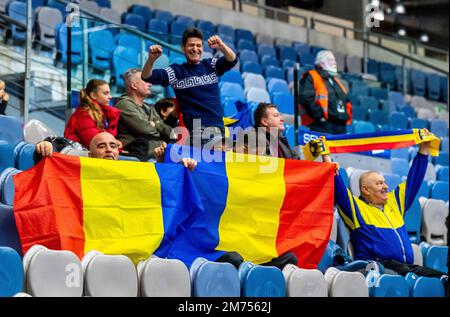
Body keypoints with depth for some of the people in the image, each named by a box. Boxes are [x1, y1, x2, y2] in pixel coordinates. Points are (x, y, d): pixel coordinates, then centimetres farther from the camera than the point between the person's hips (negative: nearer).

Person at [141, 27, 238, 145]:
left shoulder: (211, 66, 13)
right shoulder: (176, 71, 6)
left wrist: (221, 46, -26)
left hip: (218, 126, 4)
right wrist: (151, 59, -25)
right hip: (196, 130, -4)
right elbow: (147, 77, -3)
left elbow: (232, 60, -4)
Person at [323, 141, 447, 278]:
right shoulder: (357, 207, 7)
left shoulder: (394, 202, 26)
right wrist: (327, 159, -12)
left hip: (406, 266, 6)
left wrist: (424, 149, 36)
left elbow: (413, 180, 35)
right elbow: (338, 189, -6)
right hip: (377, 266, -6)